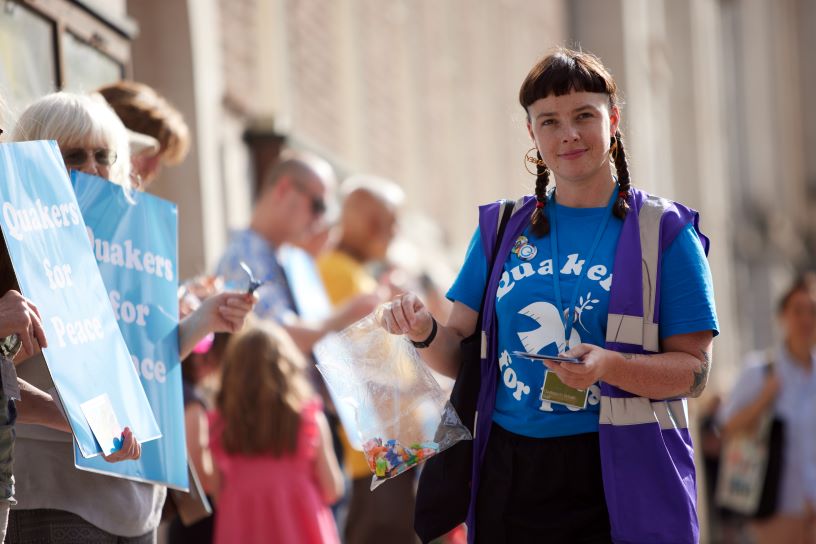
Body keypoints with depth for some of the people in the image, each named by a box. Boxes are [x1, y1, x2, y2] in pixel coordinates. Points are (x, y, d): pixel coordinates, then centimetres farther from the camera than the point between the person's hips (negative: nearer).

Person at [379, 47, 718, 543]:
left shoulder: (662, 232, -1)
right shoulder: (502, 229, 11)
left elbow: (693, 370, -6)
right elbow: (461, 355, 12)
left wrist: (609, 366, -23)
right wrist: (426, 333, -10)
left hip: (617, 479, -3)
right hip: (510, 477, 3)